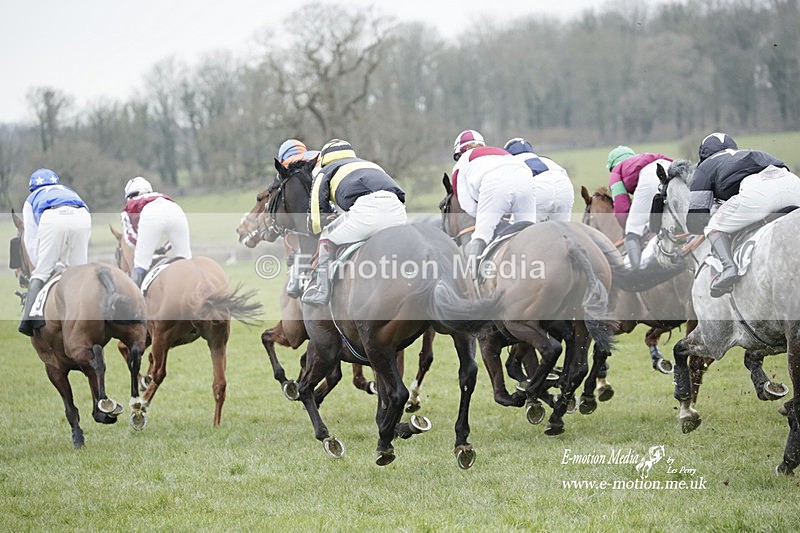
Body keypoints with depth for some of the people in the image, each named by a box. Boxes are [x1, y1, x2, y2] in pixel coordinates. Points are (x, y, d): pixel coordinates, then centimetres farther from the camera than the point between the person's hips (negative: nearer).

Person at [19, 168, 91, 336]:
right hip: (82, 217, 2)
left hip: (52, 221, -2)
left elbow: (31, 240, 29)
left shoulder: (32, 199, 36)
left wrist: (40, 265, 34)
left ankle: (29, 320, -9)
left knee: (41, 273, 5)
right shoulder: (70, 192, 44)